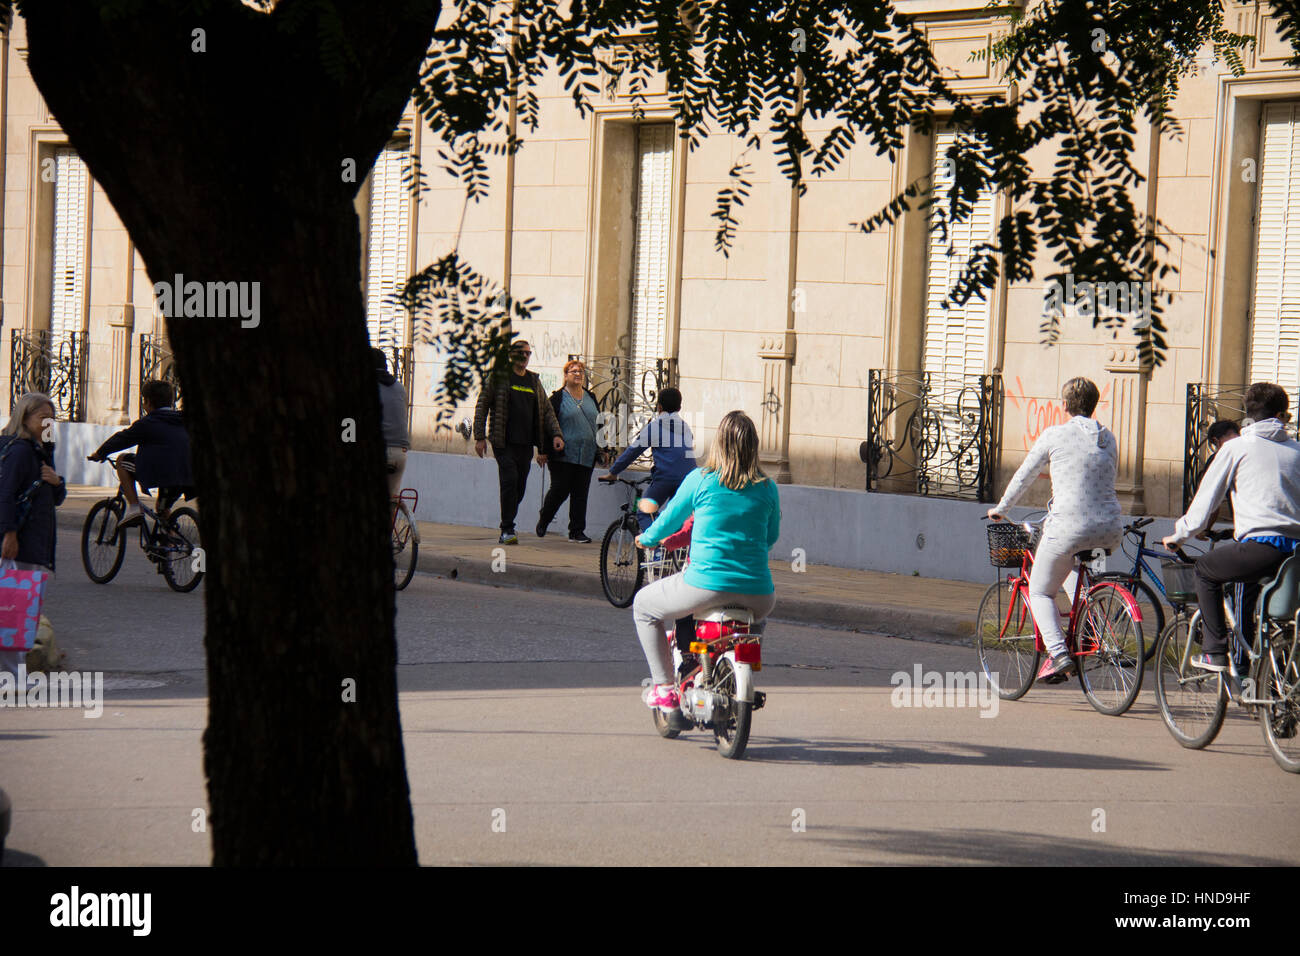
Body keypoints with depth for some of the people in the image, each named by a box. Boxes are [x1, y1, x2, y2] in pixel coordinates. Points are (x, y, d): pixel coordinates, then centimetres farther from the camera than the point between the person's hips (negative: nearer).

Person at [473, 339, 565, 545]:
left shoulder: (534, 381, 17)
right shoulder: (499, 376, 2)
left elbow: (546, 410, 20)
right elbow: (482, 406, 2)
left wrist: (556, 434, 5)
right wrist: (480, 437, -5)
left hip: (525, 444, 5)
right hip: (504, 442, -5)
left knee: (519, 488, 4)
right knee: (510, 481, -17)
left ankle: (506, 531, 15)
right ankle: (507, 530, -15)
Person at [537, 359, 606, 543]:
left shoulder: (590, 397, 15)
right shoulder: (558, 398, -2)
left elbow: (597, 424, 23)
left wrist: (599, 449, 18)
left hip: (586, 456, 5)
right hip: (564, 456, -5)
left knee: (581, 494, 3)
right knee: (560, 490, -5)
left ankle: (577, 531, 8)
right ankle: (543, 521, 18)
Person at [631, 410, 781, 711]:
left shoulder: (699, 480, -2)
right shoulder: (767, 488, 5)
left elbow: (669, 520, 11)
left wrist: (647, 539, 33)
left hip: (706, 584, -3)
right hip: (755, 590, 3)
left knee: (644, 606, 23)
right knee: (764, 607, 41)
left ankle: (663, 687, 14)